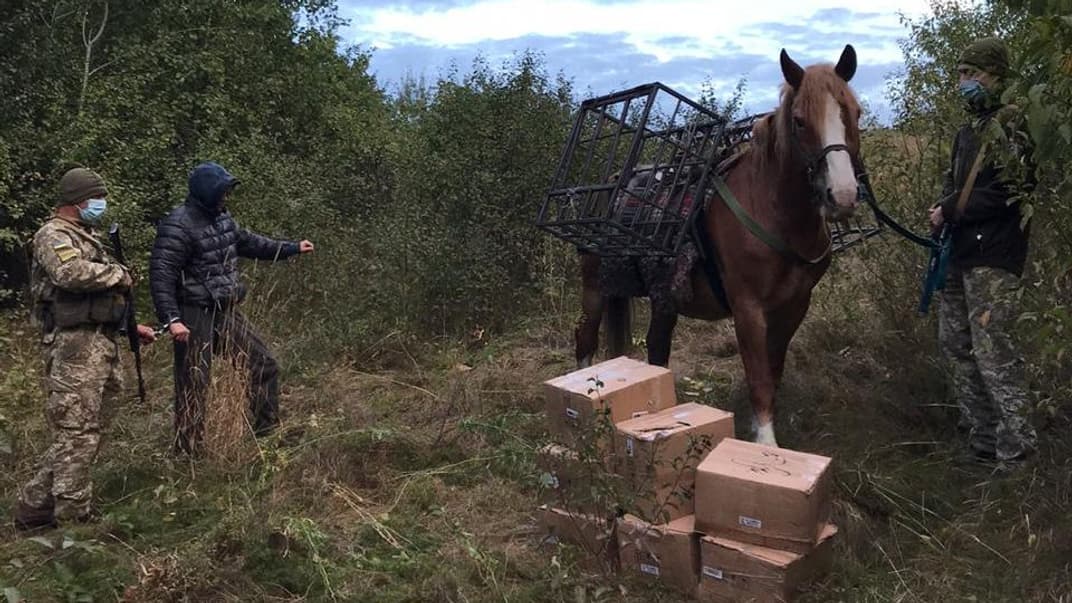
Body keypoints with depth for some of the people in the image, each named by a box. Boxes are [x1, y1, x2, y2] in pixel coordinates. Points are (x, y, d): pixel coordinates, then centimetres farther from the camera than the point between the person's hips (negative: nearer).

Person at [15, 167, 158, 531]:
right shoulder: (53, 235, -6)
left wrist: (131, 326, 22)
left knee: (73, 433, 13)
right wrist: (119, 273, -14)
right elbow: (72, 273, -28)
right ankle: (75, 520, -2)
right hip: (74, 347, -10)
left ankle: (34, 509, 21)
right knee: (77, 434, -8)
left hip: (100, 344, 10)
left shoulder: (87, 238, 23)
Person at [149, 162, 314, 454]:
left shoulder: (221, 217, 9)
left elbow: (247, 241, 25)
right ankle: (187, 452, 12)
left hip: (226, 312, 9)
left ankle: (268, 432, 23)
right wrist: (171, 318, -27)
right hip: (195, 317, -9)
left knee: (264, 364, 11)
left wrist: (292, 248, 27)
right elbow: (161, 275, -21)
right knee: (194, 388, -1)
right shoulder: (178, 226, -18)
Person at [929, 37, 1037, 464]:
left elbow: (1006, 192, -20)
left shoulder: (1013, 127, -10)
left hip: (994, 256, -10)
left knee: (993, 352, -9)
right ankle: (978, 430, 27)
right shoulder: (969, 132, 17)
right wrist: (945, 213, 1)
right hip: (961, 253, 10)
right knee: (955, 343, 15)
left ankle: (1015, 447, -1)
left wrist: (949, 212, -12)